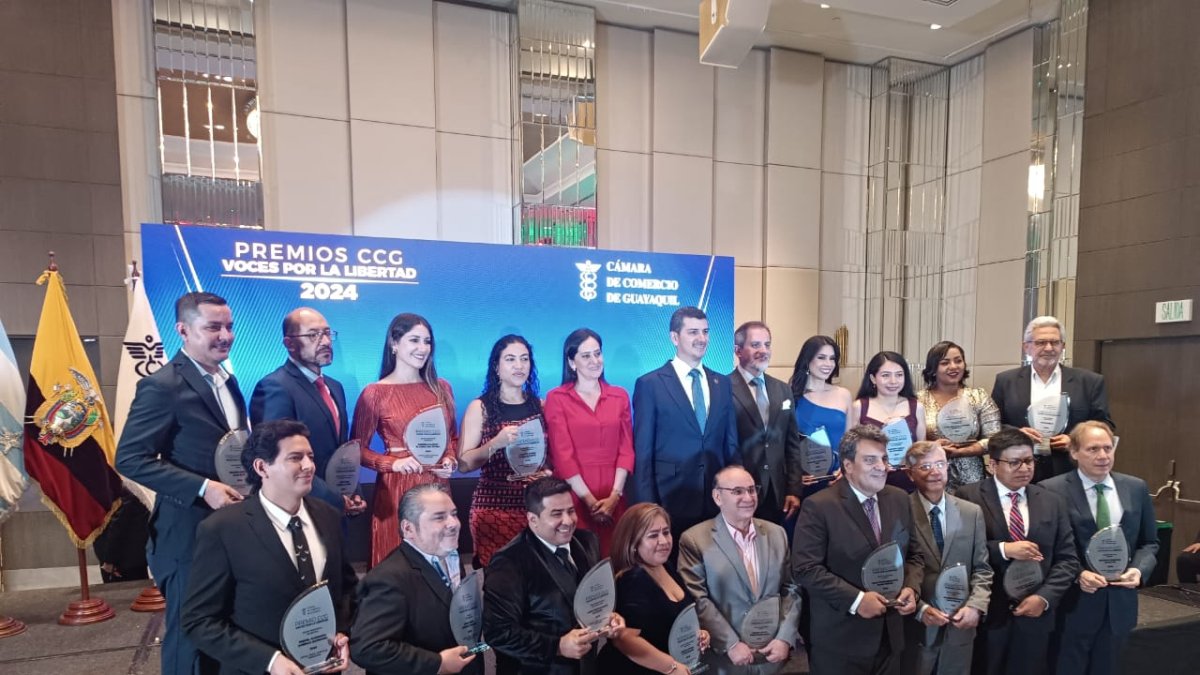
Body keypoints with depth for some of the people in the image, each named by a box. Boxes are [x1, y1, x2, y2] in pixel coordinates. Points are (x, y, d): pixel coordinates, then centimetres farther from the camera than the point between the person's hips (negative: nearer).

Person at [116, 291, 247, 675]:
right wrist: (202, 488, -24)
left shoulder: (227, 381, 9)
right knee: (190, 636, 9)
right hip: (191, 531, -7)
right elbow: (130, 459, -18)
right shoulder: (162, 386, -16)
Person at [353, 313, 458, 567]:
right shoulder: (375, 393, -6)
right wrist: (393, 463, -17)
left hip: (438, 486, 4)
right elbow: (358, 449, -3)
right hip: (397, 489, -4)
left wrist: (450, 459, -3)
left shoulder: (441, 388, 7)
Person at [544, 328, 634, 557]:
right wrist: (589, 499, -10)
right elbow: (562, 454, -6)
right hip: (573, 495, -3)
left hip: (613, 497, 3)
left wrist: (614, 495, -8)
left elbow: (626, 449, 4)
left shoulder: (619, 396, 9)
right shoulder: (557, 398, -1)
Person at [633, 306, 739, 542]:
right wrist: (649, 508, -9)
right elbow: (643, 453, -6)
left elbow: (731, 444, 12)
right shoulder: (650, 384, -5)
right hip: (671, 501, -4)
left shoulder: (722, 383, 9)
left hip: (717, 500, 4)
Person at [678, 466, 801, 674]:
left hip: (773, 654, 4)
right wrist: (731, 644, -14)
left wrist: (785, 638, -4)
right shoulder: (695, 539, -9)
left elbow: (791, 589, 6)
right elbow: (697, 600, -12)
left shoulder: (776, 533, 6)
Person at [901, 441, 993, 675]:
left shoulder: (972, 512, 5)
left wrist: (976, 605, -8)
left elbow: (982, 568, 5)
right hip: (915, 627, -3)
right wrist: (920, 609, -14)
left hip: (960, 626, 4)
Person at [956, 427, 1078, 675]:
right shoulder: (969, 497, -7)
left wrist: (1044, 597, -6)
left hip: (1035, 615, 4)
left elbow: (1067, 559, 6)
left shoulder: (1051, 502, 8)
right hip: (986, 615, -3)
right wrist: (1003, 549, -20)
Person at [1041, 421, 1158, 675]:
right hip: (1074, 601, -4)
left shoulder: (1136, 488, 4)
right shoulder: (1052, 490, -12)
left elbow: (1150, 542, 10)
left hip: (1119, 600, 4)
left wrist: (1139, 569, -7)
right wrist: (1077, 574, -20)